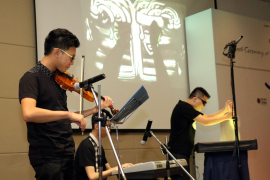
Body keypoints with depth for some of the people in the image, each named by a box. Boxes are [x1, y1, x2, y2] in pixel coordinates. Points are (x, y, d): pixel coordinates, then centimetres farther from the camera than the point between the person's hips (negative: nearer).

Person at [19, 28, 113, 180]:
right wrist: (68, 114, -29)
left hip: (67, 155, 8)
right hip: (47, 157, -8)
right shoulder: (31, 78, -12)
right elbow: (28, 113, -30)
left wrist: (96, 108, 16)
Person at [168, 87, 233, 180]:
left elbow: (207, 117, 23)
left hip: (184, 153, 10)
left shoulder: (188, 109, 20)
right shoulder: (183, 107, -12)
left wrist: (225, 110, 12)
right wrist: (226, 117, -6)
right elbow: (205, 122, -14)